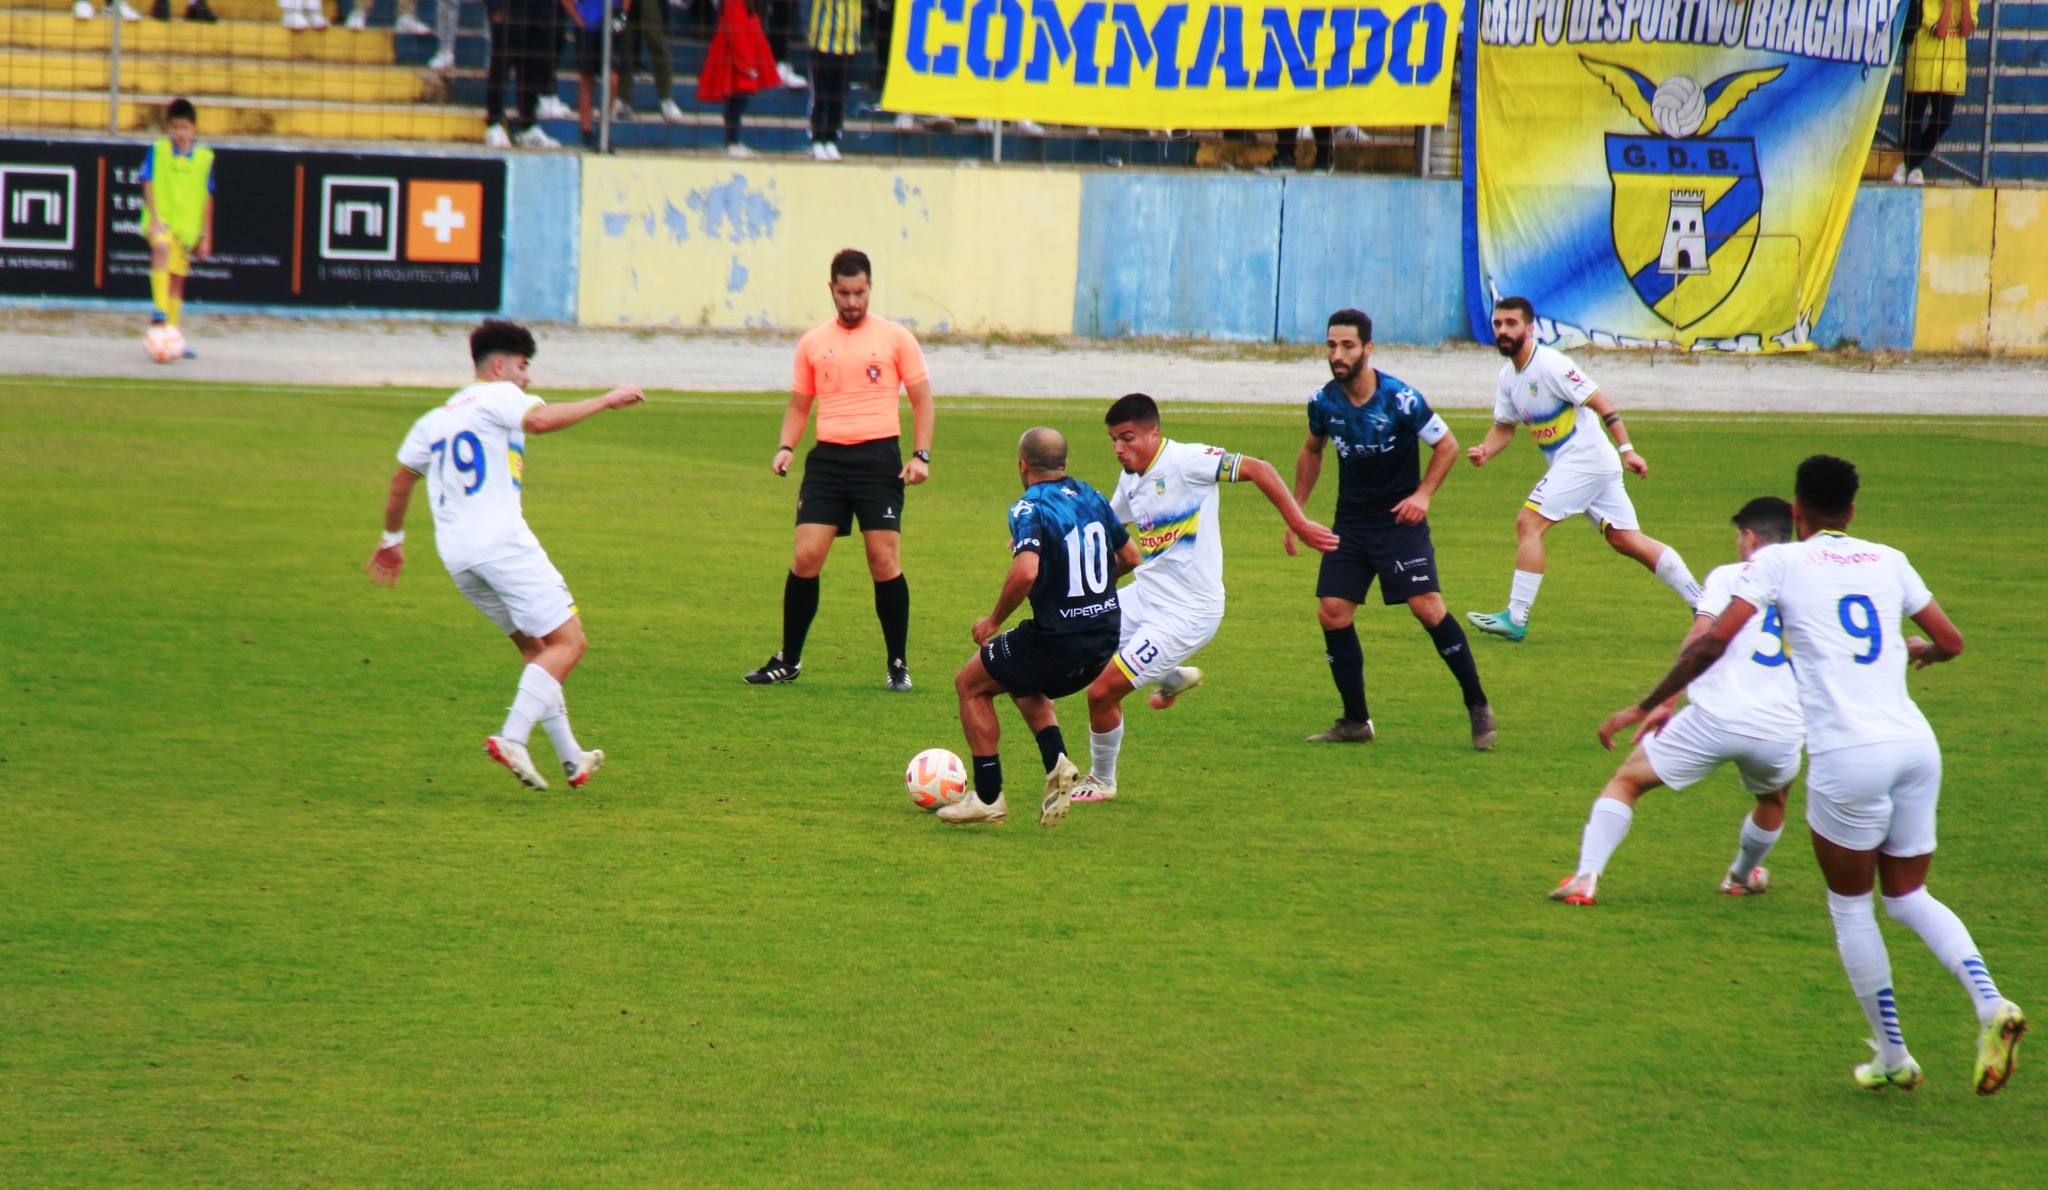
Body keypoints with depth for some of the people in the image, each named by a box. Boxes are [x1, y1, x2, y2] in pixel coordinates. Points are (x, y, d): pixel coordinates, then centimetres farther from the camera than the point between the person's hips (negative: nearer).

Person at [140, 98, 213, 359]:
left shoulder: (204, 157, 5)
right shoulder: (158, 150, -2)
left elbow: (207, 197, 9)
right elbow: (148, 183, -5)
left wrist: (206, 235, 9)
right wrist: (155, 218, -17)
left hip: (187, 226, 4)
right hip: (161, 219, -4)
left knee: (177, 281, 10)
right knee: (162, 248, -36)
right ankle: (159, 311, -39)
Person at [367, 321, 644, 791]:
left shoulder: (433, 421, 23)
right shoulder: (498, 397, 1)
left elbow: (400, 483, 28)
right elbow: (541, 420, -20)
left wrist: (392, 541, 42)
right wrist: (608, 400, -13)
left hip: (456, 556, 8)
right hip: (502, 543, -8)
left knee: (536, 648, 18)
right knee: (568, 642, -7)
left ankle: (571, 758, 15)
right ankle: (511, 738, -23)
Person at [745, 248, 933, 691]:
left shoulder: (895, 338, 4)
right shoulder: (812, 343, 12)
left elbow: (921, 400, 7)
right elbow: (799, 404, 19)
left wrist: (921, 455, -5)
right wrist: (786, 447, 1)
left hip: (879, 456, -2)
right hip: (827, 456, 2)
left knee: (884, 562, -6)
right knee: (806, 558, -6)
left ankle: (899, 664, 6)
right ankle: (788, 660, 7)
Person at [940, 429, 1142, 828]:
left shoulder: (1030, 510, -15)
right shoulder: (1092, 498, 8)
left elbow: (1025, 572, -30)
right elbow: (1130, 557, 18)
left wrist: (994, 620, -15)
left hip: (1057, 638, -7)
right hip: (1105, 638, 7)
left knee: (971, 684, 15)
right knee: (1024, 684, 33)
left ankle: (988, 798, 14)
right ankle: (1057, 763, 11)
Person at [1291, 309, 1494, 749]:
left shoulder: (1400, 399, -18)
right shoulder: (1323, 402, -4)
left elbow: (1447, 445, -5)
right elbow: (1312, 452, 17)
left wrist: (1422, 494, -17)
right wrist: (1295, 512, 13)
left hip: (1399, 518, -5)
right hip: (1350, 522, 5)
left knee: (1427, 607, -16)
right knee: (1332, 612, -4)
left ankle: (1478, 707, -2)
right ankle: (1355, 721, 7)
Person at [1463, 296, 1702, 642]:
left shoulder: (1549, 365, -16)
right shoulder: (1508, 376, 11)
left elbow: (1600, 403, -17)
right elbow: (1504, 426, 19)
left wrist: (1625, 450, -21)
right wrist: (1485, 452, -2)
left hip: (1584, 457, -9)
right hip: (1569, 464, 9)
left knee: (1528, 524, -12)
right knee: (1627, 541, 8)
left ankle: (1516, 619, -8)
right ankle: (1702, 602, 12)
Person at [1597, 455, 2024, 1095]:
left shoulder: (1779, 563, 3)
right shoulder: (1889, 562, 15)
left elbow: (1714, 641, -4)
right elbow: (1950, 642, 21)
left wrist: (1650, 705, 5)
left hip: (1848, 755, -4)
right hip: (1916, 744, 4)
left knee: (1850, 905, 14)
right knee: (1908, 896, 17)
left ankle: (1892, 1057, 16)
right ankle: (1991, 1005, -7)